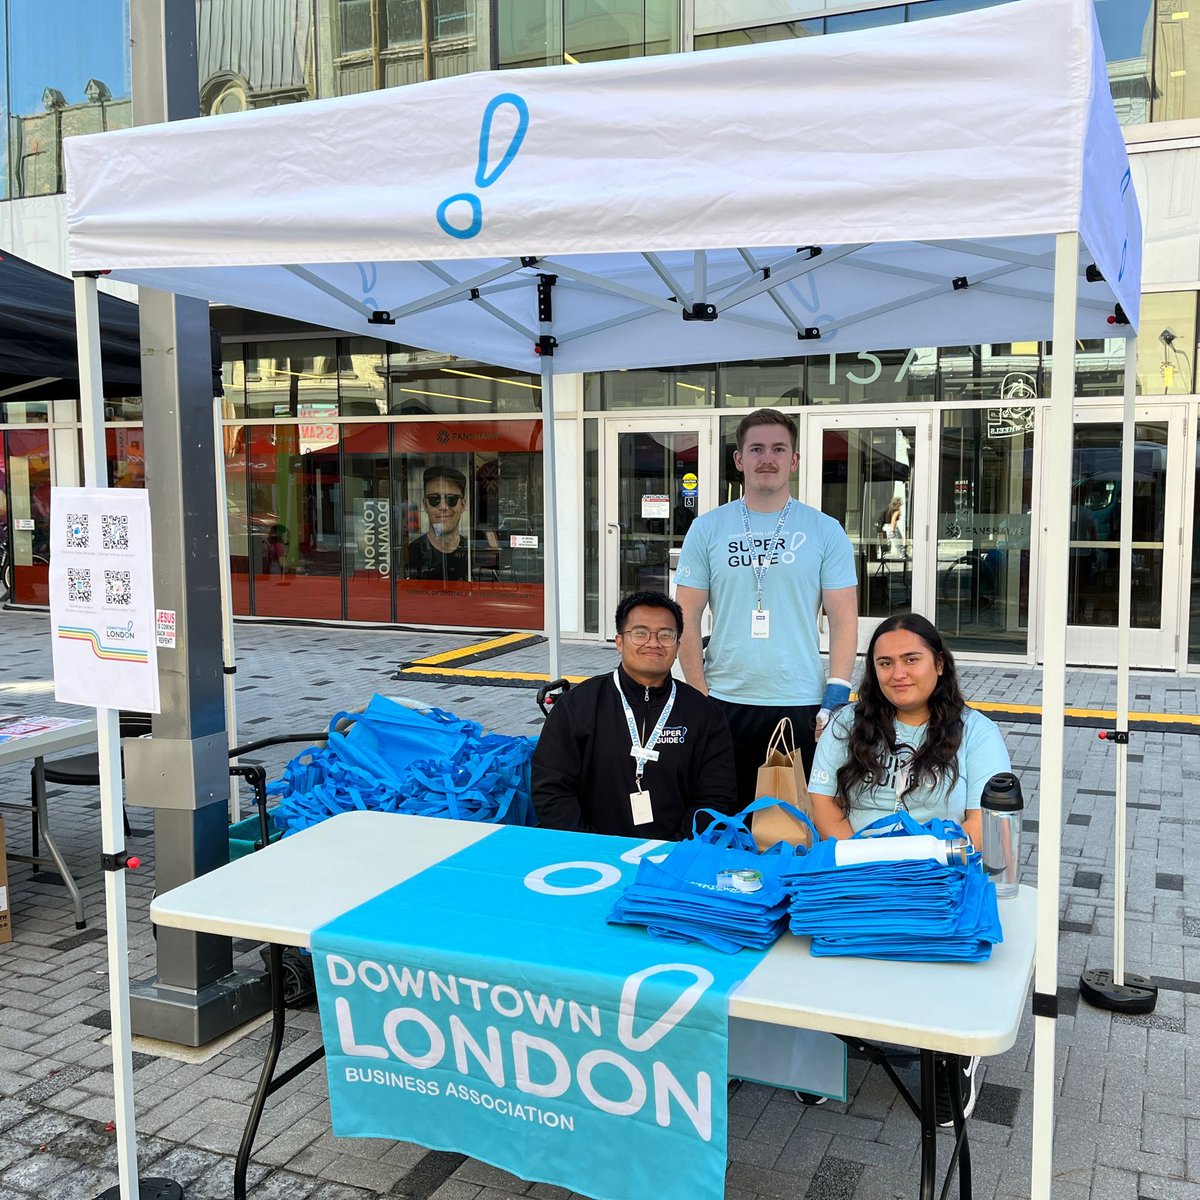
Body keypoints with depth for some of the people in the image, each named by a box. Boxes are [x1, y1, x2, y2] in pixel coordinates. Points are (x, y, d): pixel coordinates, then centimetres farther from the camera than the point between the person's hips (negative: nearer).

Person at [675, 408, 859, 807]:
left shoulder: (825, 531, 3)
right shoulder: (707, 529, 4)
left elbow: (843, 620, 2)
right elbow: (687, 619, 3)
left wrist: (835, 699, -7)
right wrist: (700, 698, -3)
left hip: (802, 706, 0)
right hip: (725, 703, 1)